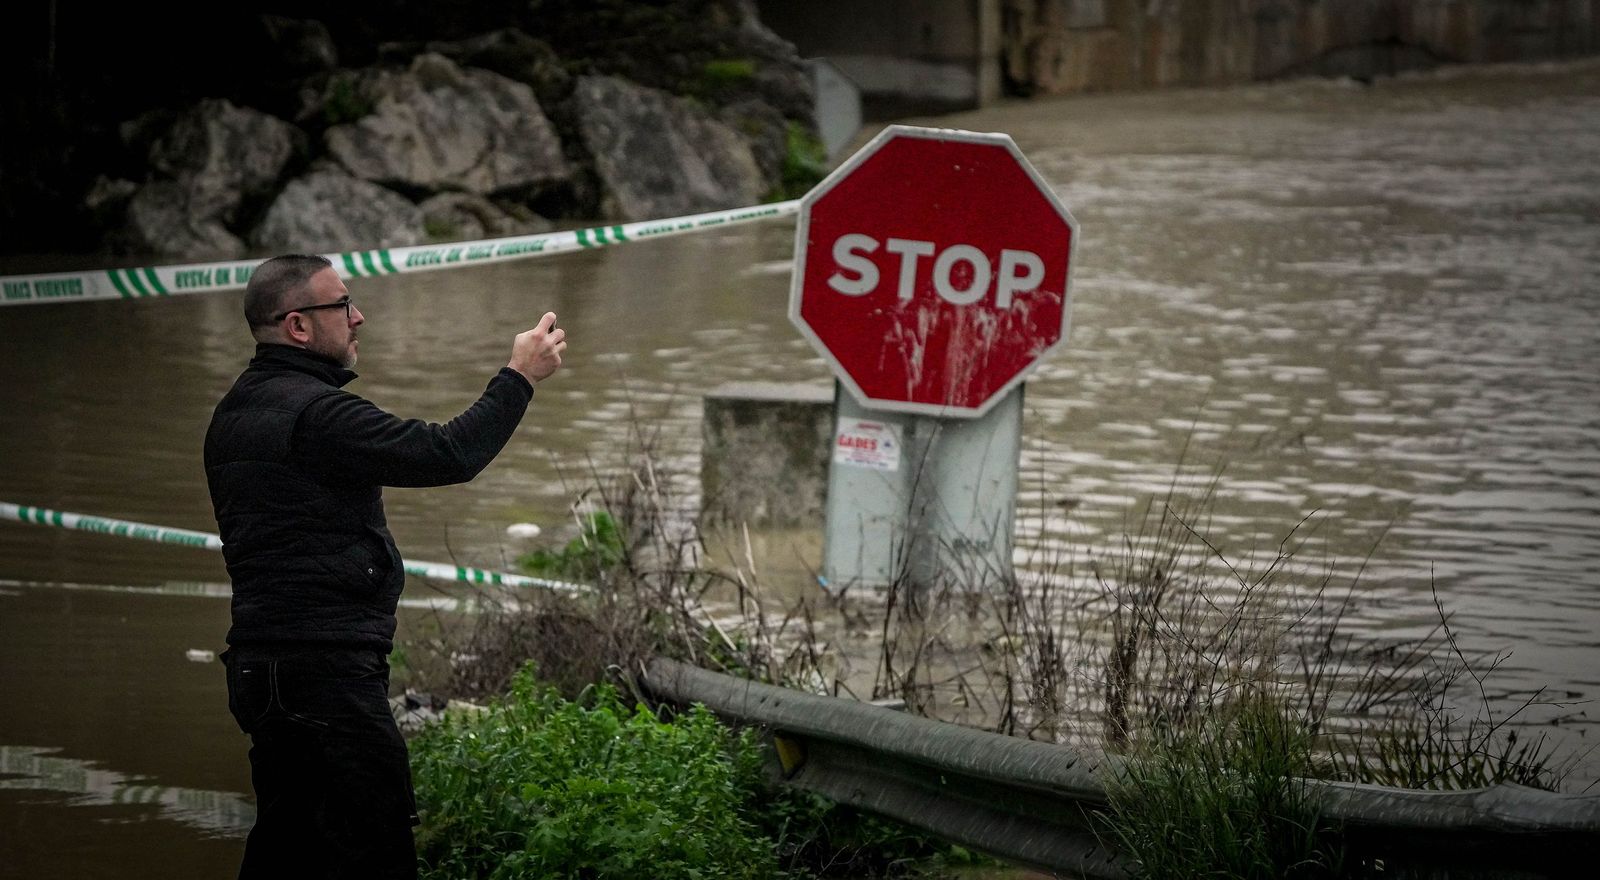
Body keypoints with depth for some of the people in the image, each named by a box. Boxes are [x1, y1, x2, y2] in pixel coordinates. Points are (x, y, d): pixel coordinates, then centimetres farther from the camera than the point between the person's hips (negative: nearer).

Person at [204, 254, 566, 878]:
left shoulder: (237, 411, 16)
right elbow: (449, 454, -18)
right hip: (324, 667, -10)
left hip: (263, 660, 10)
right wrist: (519, 377, -7)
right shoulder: (313, 411, -16)